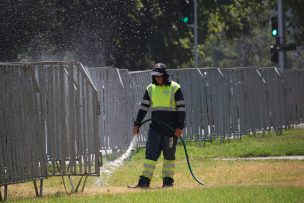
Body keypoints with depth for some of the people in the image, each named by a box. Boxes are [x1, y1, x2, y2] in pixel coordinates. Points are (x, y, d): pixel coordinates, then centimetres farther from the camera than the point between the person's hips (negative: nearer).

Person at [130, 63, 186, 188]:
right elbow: (144, 107, 13)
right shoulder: (150, 89, 9)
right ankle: (144, 181, -6)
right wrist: (137, 124, 8)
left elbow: (181, 108, -5)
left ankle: (168, 180, 11)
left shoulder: (175, 88, -4)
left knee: (169, 155, 4)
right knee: (150, 153, -3)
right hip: (155, 128, 3)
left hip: (170, 128, -3)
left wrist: (180, 127, -11)